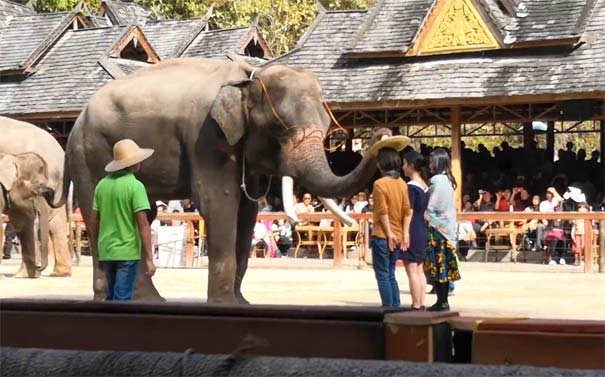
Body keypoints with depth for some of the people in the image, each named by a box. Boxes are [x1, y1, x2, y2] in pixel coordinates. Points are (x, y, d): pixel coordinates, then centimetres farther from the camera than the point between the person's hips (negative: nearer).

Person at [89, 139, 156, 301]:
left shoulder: (102, 184, 5)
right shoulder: (135, 186, -11)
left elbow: (94, 221, 10)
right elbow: (143, 224, -15)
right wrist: (149, 259, -14)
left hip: (106, 252, 6)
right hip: (127, 253, -6)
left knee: (111, 298, 18)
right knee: (122, 300, -2)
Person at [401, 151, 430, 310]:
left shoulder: (411, 187, -14)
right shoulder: (425, 186, 10)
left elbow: (409, 213, -17)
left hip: (413, 233, -9)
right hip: (423, 232, 9)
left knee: (412, 271, -5)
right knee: (419, 270, 13)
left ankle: (416, 306, -5)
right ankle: (421, 304, 14)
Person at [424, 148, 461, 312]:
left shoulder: (438, 181, -14)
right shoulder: (448, 180, 12)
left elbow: (431, 207, -15)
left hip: (437, 227, -9)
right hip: (447, 227, 9)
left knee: (438, 265, -6)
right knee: (444, 265, 9)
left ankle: (441, 301, -5)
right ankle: (444, 301, 12)